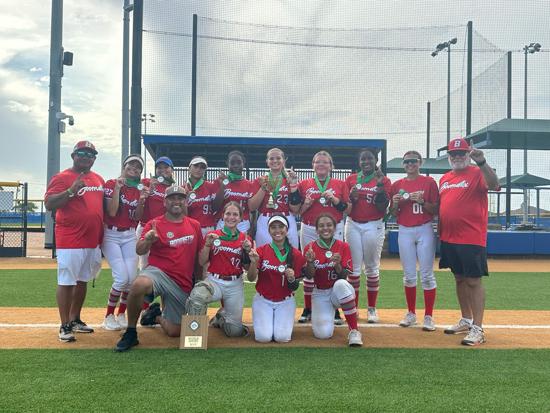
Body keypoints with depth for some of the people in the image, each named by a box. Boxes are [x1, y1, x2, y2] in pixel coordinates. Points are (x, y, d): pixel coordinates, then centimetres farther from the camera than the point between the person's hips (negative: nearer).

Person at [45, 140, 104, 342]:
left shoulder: (98, 179, 14)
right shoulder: (62, 178, -6)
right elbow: (49, 204, -15)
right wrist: (71, 190, -25)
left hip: (93, 241, 7)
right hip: (70, 241, -7)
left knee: (83, 281, 14)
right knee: (66, 282, -3)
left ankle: (75, 319, 27)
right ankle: (65, 326, 6)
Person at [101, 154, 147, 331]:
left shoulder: (140, 189, 8)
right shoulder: (111, 184, -5)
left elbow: (136, 218, 3)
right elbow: (111, 212, -16)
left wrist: (141, 200, -11)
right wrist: (117, 188, -20)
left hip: (130, 236, 4)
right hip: (111, 235, -4)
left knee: (132, 278, -6)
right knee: (122, 278, -14)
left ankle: (121, 314, 16)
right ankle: (109, 316, 6)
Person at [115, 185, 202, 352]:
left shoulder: (195, 225, 10)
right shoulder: (154, 224, -1)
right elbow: (139, 251, -13)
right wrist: (148, 240, -34)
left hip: (183, 285, 4)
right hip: (158, 272, -3)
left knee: (174, 332, 2)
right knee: (138, 285, -39)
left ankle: (157, 315, 38)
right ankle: (131, 333, -15)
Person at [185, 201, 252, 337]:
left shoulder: (245, 239, 5)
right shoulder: (212, 235, 3)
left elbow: (247, 268, 5)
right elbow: (202, 262, 0)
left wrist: (247, 250, -11)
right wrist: (208, 244, -13)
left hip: (235, 285, 2)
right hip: (214, 281, -1)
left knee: (235, 331, -2)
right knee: (196, 295, -37)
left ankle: (221, 315, 33)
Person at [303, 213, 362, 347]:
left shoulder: (343, 246, -7)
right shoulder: (310, 247, -5)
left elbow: (344, 276, -10)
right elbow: (309, 276, -8)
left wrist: (337, 265, -31)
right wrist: (310, 262, -28)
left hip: (340, 291, -1)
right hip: (320, 294, 1)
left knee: (340, 284, -39)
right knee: (323, 334, -20)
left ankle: (354, 331, -26)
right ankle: (328, 314, 19)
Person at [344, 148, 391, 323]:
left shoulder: (383, 181, 1)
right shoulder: (351, 179, 8)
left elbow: (383, 208, -8)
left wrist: (380, 185, -15)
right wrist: (351, 198, -12)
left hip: (374, 226, -2)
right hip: (353, 225, 2)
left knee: (372, 268, 3)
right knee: (354, 268, 3)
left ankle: (372, 309, 13)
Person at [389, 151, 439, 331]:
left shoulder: (429, 182, 1)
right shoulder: (397, 185, 9)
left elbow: (436, 210, -1)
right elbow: (394, 214, 12)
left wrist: (421, 201, -16)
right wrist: (395, 203, -8)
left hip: (425, 230, -3)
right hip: (405, 231, 3)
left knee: (427, 274, -3)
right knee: (408, 275, 7)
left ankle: (429, 316, 5)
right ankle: (411, 313, 19)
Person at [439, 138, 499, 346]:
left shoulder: (476, 173, -5)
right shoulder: (444, 179, 15)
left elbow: (494, 184, -26)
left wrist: (481, 162, -38)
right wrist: (440, 233, 18)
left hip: (471, 239, -7)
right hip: (449, 239, 7)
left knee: (473, 281, -5)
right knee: (459, 279, 15)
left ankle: (478, 328, -1)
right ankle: (466, 320, 27)